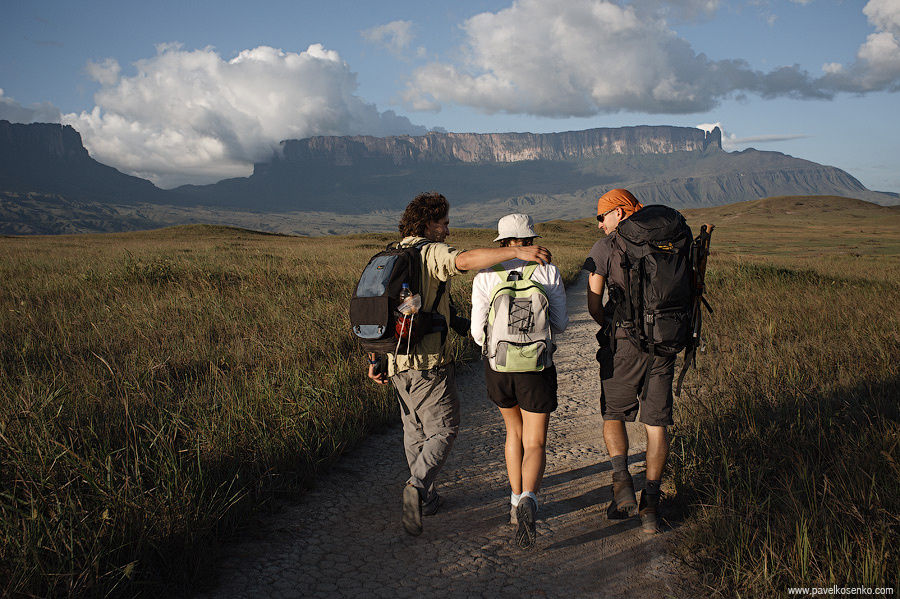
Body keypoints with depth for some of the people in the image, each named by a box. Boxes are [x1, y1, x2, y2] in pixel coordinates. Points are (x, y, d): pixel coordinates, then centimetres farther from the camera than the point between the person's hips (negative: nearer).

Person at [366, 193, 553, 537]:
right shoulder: (432, 254, -11)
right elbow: (465, 260, -32)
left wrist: (375, 359, 20)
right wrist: (518, 252, -37)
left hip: (397, 362, 8)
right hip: (430, 361, -8)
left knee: (415, 430, 19)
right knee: (443, 429, 2)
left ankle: (425, 498, 29)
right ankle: (418, 486, -17)